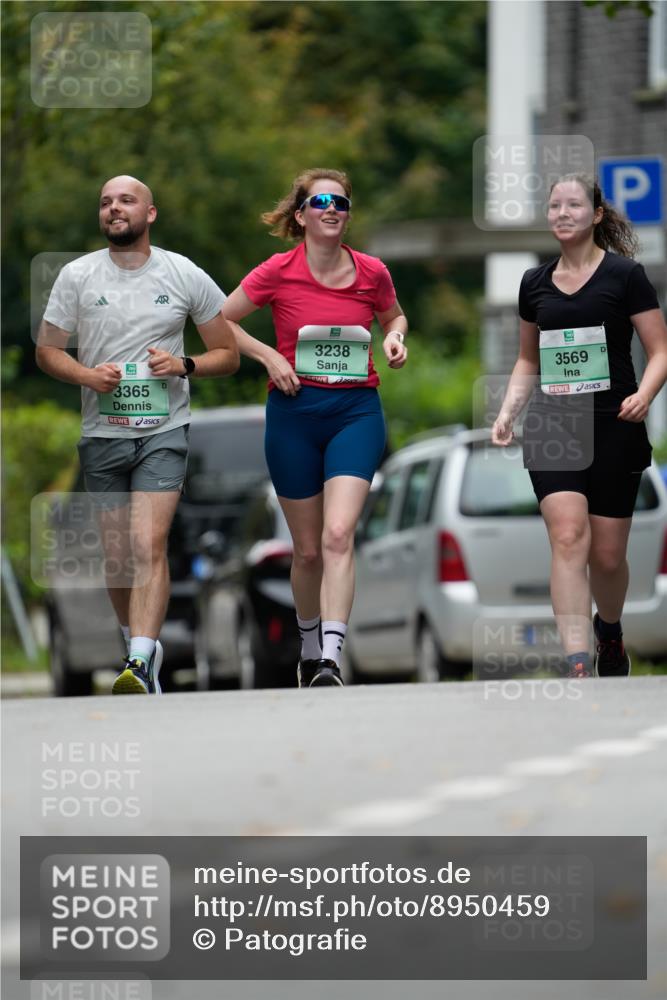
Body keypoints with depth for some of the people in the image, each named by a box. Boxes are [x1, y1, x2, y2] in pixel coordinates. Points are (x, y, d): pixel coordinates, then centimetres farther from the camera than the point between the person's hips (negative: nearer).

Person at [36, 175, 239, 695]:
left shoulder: (186, 277, 1)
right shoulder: (77, 276, 3)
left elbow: (228, 354, 8)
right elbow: (47, 350, 9)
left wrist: (183, 365, -11)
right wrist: (88, 375, -11)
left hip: (164, 432, -2)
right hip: (102, 434, 3)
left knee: (149, 545, -18)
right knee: (117, 556, 8)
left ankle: (140, 665, -26)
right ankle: (144, 644, 30)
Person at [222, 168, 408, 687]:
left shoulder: (371, 272, 1)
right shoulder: (278, 272, -4)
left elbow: (394, 315, 22)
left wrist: (395, 338, 0)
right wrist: (269, 355, -7)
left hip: (357, 411, 0)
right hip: (294, 413, 0)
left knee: (338, 534, -18)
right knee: (308, 548, 7)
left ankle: (332, 660, -25)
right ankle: (310, 649, 30)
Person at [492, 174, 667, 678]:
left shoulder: (625, 275, -3)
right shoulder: (535, 283, 10)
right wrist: (508, 411, 6)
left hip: (613, 428, -2)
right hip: (553, 427, 2)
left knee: (607, 555, 4)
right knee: (568, 538, -16)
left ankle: (610, 631, 36)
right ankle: (577, 664, -21)